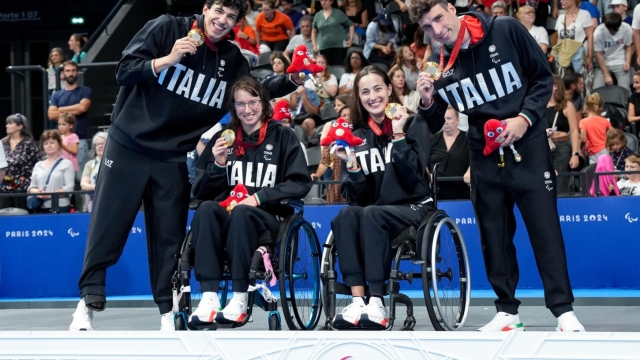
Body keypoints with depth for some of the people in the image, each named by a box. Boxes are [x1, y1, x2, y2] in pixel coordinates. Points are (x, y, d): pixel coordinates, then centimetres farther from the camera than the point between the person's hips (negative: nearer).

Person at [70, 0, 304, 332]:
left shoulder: (232, 59, 4)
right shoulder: (166, 28, -8)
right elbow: (124, 72, -11)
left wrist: (291, 80, 1)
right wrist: (166, 60, -25)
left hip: (174, 159, 3)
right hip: (128, 146, -3)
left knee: (169, 236, 4)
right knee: (107, 226, -2)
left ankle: (168, 312, 11)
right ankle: (88, 302, 4)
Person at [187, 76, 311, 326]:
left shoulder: (282, 137, 5)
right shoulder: (223, 138, 13)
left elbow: (301, 184, -3)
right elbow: (200, 191, 11)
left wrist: (259, 197, -14)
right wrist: (218, 165, -7)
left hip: (267, 218, -3)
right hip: (226, 216, 3)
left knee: (242, 213, -36)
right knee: (206, 209, -31)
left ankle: (240, 299, -35)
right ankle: (209, 297, -40)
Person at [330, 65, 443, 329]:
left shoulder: (414, 123, 2)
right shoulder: (357, 135, 10)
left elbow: (413, 177, -12)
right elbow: (357, 197, 4)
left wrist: (398, 135, -15)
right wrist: (351, 164, -12)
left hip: (413, 207, -3)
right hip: (374, 208, 3)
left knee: (371, 215, -34)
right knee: (346, 215, -31)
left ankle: (377, 304, -36)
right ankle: (357, 302, -40)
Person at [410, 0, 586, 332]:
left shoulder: (506, 30, -10)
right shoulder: (438, 63, -1)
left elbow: (543, 77, -3)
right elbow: (434, 123, 7)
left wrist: (525, 118, -16)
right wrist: (427, 102, -15)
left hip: (527, 146, -4)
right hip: (484, 155, 4)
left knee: (544, 227, -6)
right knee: (494, 235, 6)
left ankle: (563, 310, -3)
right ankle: (507, 312, 15)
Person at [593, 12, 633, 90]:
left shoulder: (626, 28, -14)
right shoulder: (598, 32, -19)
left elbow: (628, 46, 3)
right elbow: (599, 54, -12)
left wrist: (628, 62, -13)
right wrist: (606, 75, -14)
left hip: (621, 63, 1)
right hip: (603, 63, 0)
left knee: (624, 89, -16)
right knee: (597, 89, -14)